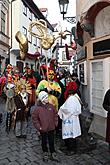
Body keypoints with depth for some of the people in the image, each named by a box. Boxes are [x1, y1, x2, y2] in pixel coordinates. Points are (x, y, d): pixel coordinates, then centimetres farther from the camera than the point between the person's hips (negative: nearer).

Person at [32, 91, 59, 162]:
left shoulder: (51, 106, -5)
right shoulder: (37, 108, -14)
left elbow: (55, 115, 7)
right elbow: (34, 118, -8)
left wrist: (55, 123, 4)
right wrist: (39, 127, -9)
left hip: (51, 128, 2)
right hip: (43, 129, -2)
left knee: (51, 142, 13)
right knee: (44, 142, 15)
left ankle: (53, 154, 29)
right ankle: (45, 153, 35)